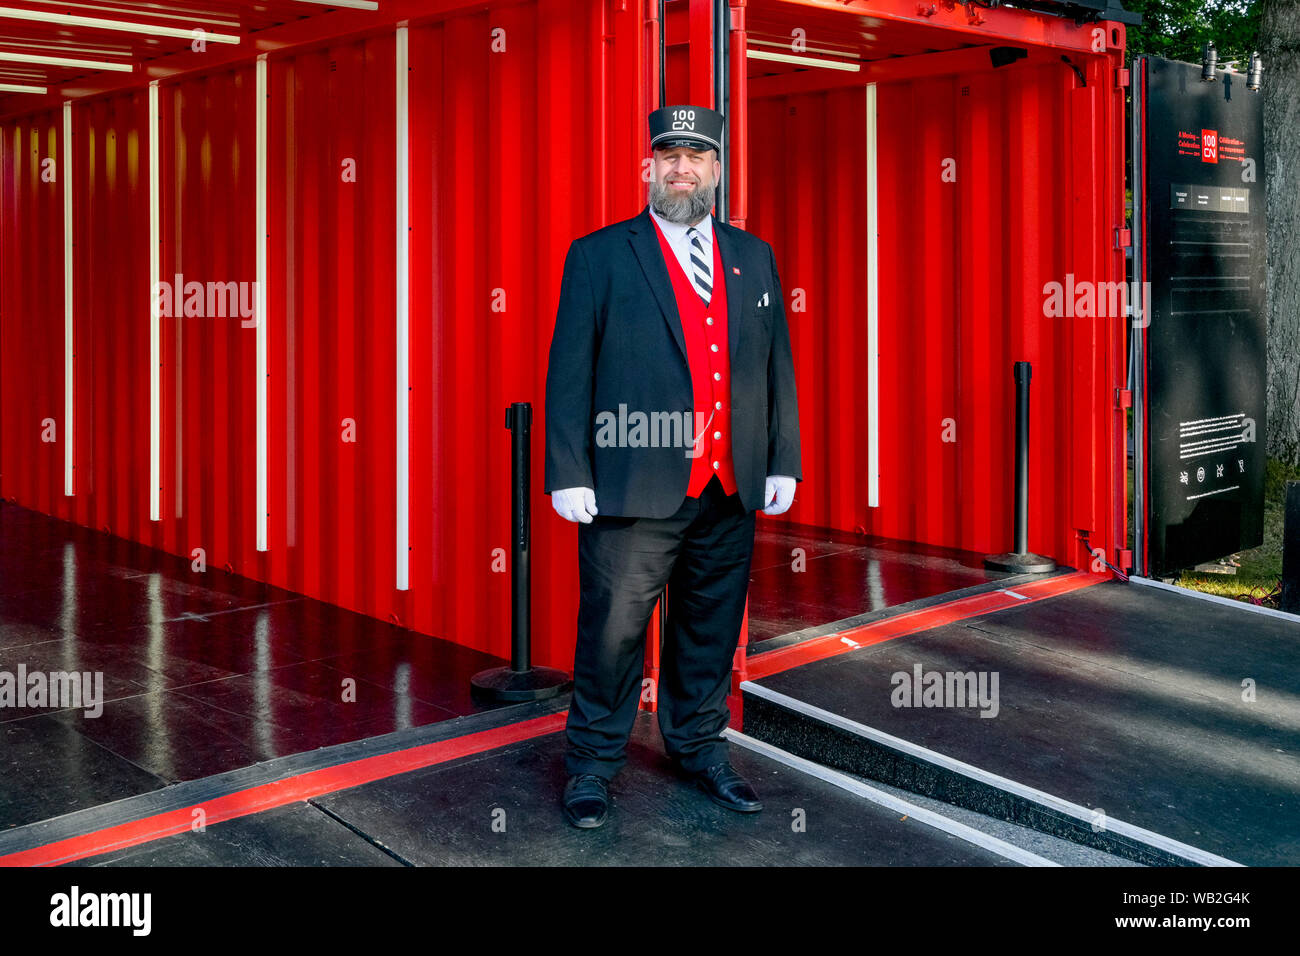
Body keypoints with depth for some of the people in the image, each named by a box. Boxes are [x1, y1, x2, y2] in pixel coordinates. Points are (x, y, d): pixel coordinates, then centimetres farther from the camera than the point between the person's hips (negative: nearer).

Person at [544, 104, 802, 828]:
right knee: (614, 627, 1)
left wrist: (783, 463, 9)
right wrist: (569, 474, -8)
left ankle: (701, 747, 30)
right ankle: (594, 763, 17)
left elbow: (777, 367, 14)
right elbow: (569, 372, -2)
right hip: (635, 486, -4)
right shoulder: (599, 256, 0)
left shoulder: (754, 257, 13)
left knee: (711, 626, 14)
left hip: (731, 494, 4)